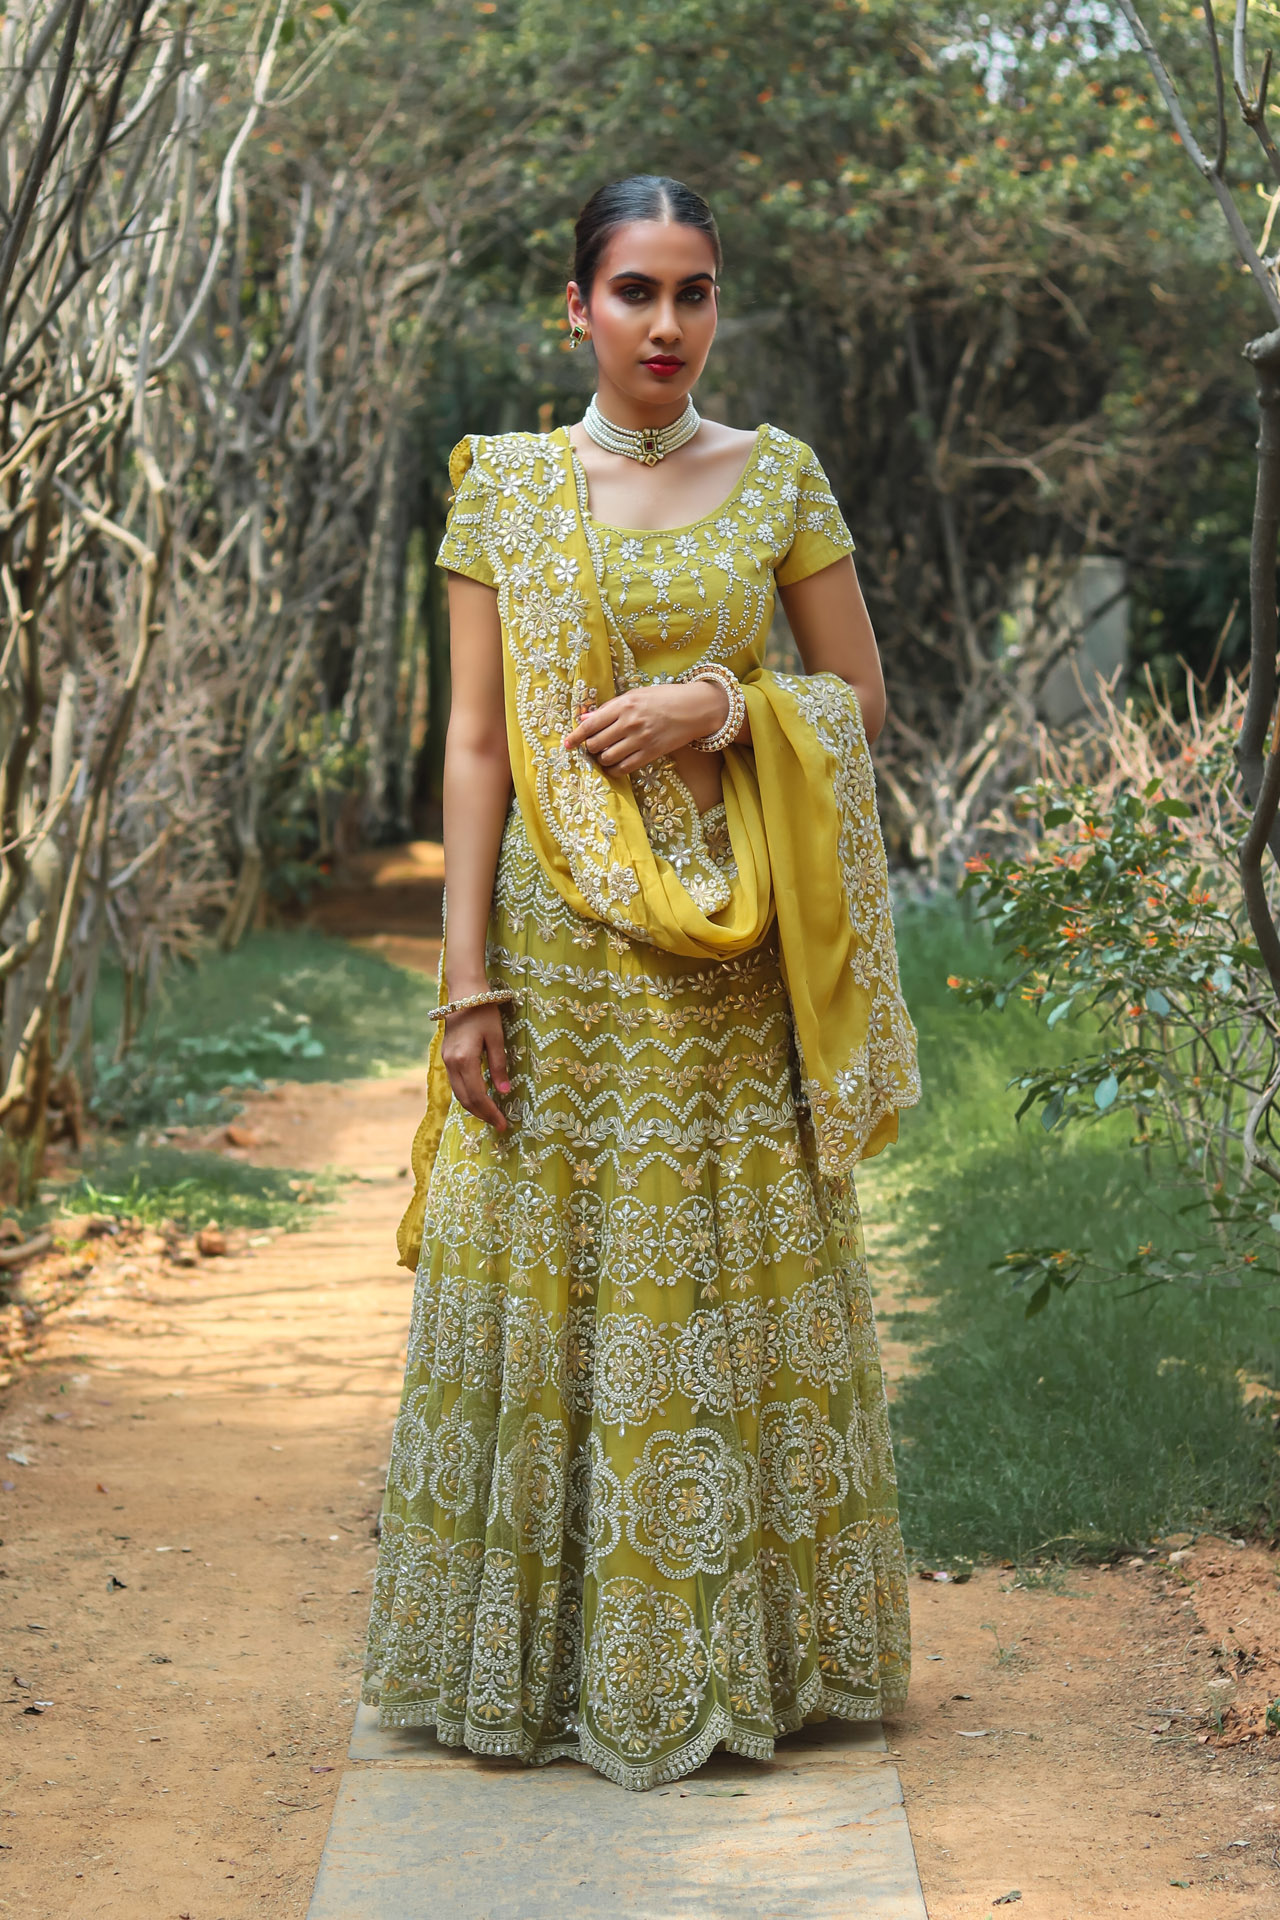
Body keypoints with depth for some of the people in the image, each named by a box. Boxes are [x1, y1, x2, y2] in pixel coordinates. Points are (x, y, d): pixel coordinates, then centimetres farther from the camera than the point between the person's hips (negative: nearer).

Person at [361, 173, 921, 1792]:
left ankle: (735, 1654, 15)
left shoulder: (779, 477, 6)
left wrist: (724, 707, -11)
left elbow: (861, 698, 9)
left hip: (732, 949, 1)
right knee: (549, 1279, 2)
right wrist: (467, 976, -5)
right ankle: (533, 1661, 14)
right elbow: (476, 740, 1)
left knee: (733, 1286, 3)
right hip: (561, 942, 0)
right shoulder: (504, 486, 4)